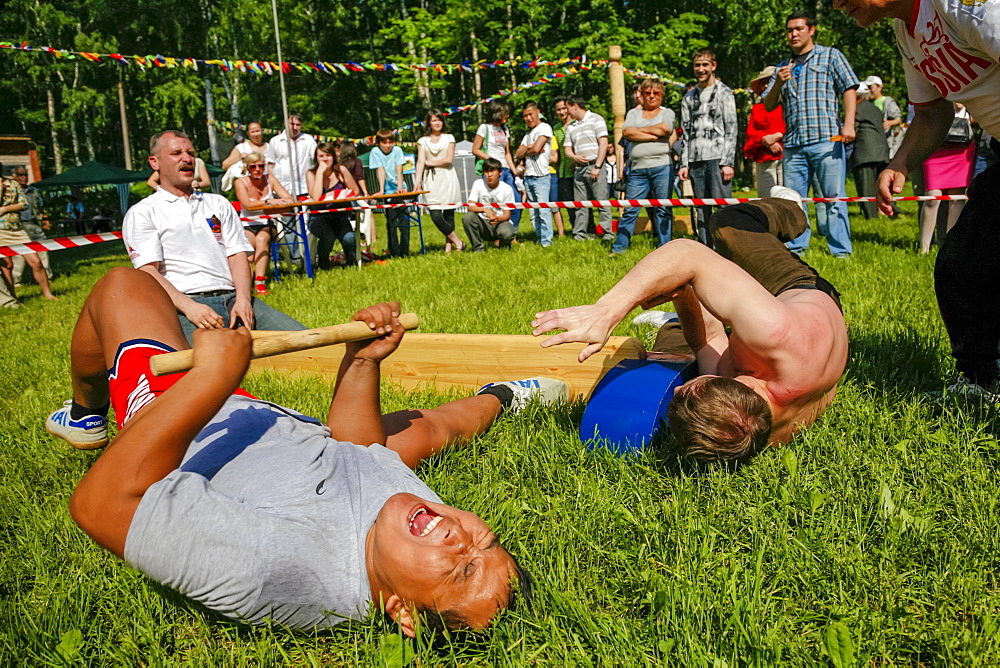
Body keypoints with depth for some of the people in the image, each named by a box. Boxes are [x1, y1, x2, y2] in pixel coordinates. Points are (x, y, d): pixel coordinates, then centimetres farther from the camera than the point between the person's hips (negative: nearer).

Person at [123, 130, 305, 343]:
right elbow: (148, 271, -2)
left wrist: (243, 299, -6)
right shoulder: (141, 213, 12)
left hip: (231, 298, 5)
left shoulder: (219, 204, 26)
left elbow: (238, 253, 14)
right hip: (182, 304, -5)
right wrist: (189, 306, -19)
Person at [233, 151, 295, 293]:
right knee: (248, 244, -32)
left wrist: (284, 201, -31)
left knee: (261, 239, -32)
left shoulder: (269, 179, 3)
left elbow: (290, 199, -7)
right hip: (248, 226, 0)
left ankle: (260, 283, -42)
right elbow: (247, 205, -21)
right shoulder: (241, 182, -3)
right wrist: (269, 202, -35)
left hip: (267, 225, 0)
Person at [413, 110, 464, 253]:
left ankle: (448, 245, 5)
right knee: (436, 215, -11)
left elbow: (449, 159, -2)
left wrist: (430, 163, 1)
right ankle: (457, 242, -1)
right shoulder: (422, 141, 11)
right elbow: (420, 161, -1)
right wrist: (417, 181, -13)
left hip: (447, 179, 0)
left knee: (448, 214, -1)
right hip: (431, 181, 0)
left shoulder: (449, 138, 9)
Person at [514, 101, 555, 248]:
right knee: (534, 213, 6)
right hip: (528, 177, 7)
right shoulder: (527, 134, 21)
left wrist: (526, 151, 5)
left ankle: (546, 241, -12)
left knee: (543, 210, -12)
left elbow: (536, 148, -14)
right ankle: (539, 239, 11)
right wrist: (529, 147, -5)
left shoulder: (545, 127, -2)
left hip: (541, 177, -7)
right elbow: (517, 154, 12)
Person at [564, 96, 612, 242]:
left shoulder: (595, 119, 2)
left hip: (594, 166, -6)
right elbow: (567, 149, 17)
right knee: (580, 203, 3)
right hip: (579, 168, 6)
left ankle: (608, 233, -5)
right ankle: (580, 234, 6)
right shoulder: (571, 127, 20)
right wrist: (575, 157, -7)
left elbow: (603, 144, -6)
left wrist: (597, 167, -13)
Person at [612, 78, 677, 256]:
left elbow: (664, 128, -9)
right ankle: (619, 247, 5)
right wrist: (654, 136, -7)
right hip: (638, 169, 1)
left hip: (662, 166, -1)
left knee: (663, 209, 0)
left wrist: (639, 130, 0)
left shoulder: (667, 113, 14)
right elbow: (627, 132, -2)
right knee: (630, 210, 0)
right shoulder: (634, 113, 18)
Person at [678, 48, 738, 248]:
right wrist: (684, 163, 7)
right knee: (701, 209, 5)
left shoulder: (724, 93, 7)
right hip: (696, 160, 4)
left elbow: (731, 129, 0)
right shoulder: (689, 97, 19)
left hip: (717, 157, -4)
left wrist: (728, 162, -9)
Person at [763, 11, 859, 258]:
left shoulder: (830, 56, 12)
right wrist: (778, 84, -3)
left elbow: (849, 89, 3)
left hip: (826, 139, -4)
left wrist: (849, 124, -11)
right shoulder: (784, 67, 22)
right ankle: (795, 250, 9)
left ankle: (841, 251, -4)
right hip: (794, 144, 4)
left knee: (834, 198, -6)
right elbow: (768, 106, 17)